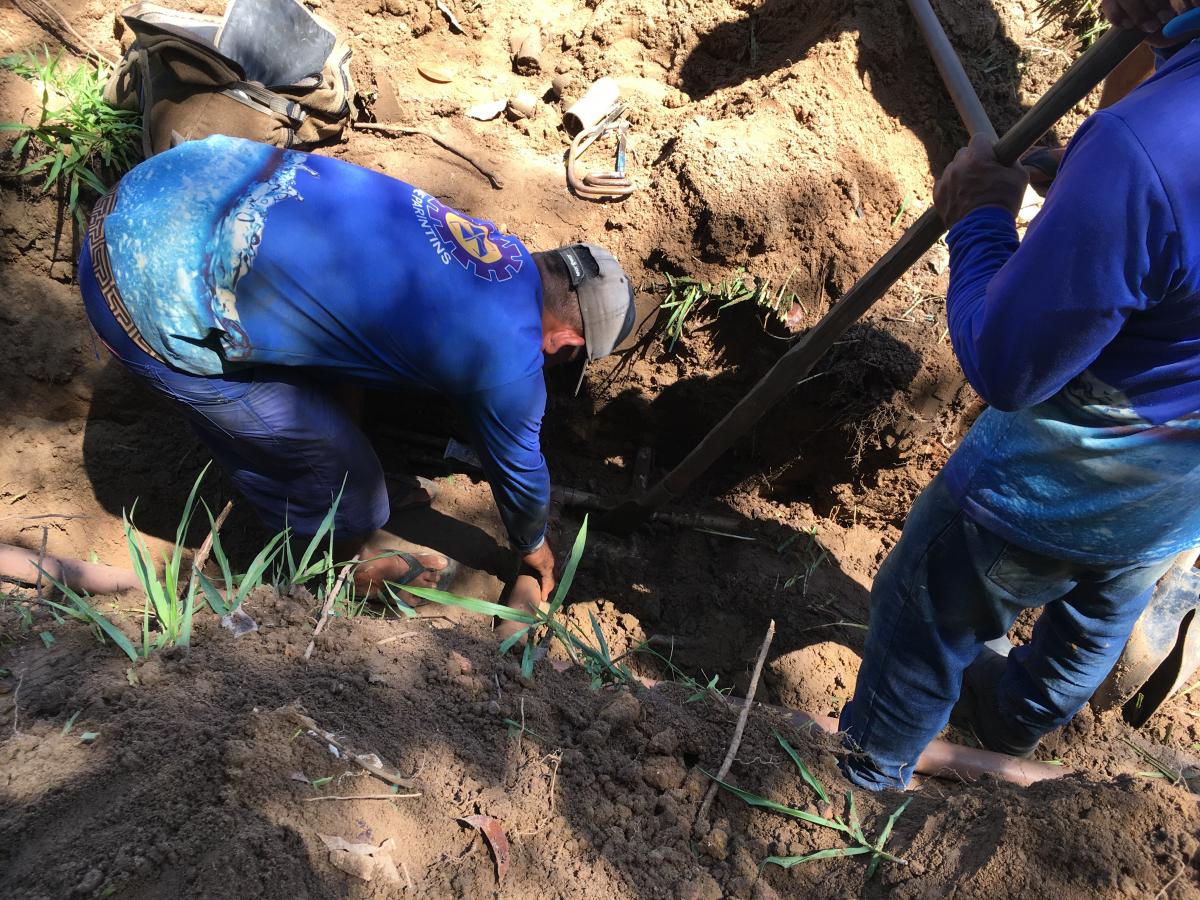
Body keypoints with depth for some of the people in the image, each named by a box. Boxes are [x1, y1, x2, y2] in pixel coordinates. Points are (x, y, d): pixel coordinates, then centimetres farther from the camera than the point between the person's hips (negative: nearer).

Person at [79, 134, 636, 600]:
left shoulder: (499, 247, 11)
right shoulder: (509, 364, -12)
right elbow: (518, 468, 7)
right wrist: (533, 548, 29)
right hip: (159, 299, -8)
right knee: (330, 455, 8)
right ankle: (361, 568, 35)